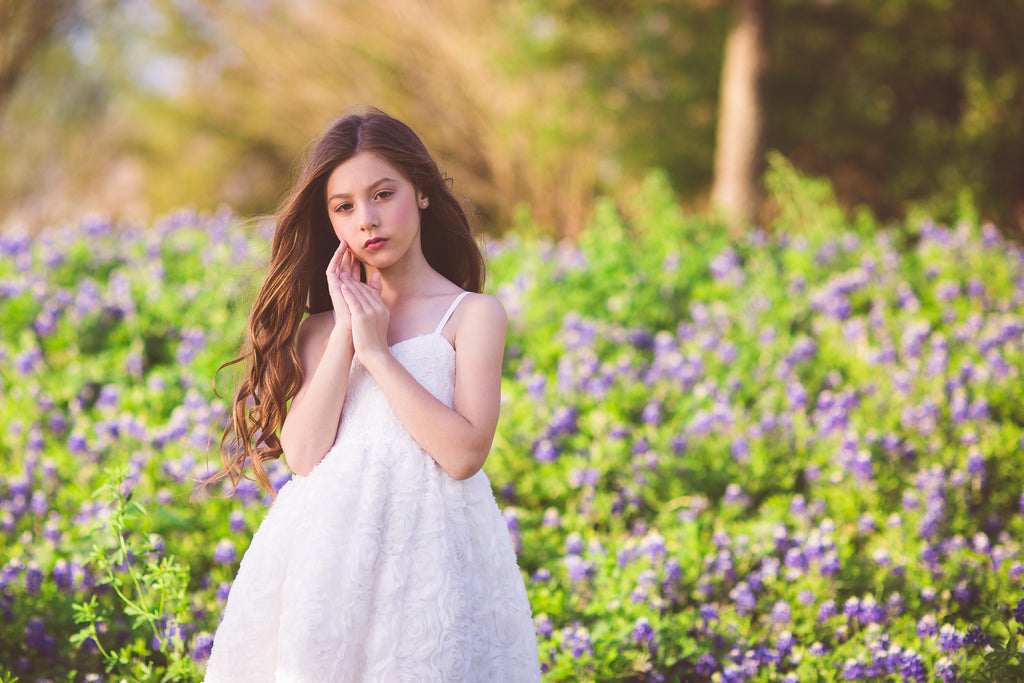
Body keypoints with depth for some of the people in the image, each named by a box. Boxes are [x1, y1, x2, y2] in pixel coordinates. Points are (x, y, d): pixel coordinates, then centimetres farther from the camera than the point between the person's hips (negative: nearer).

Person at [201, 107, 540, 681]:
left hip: (427, 545, -3)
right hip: (326, 544, 3)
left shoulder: (474, 314, 3)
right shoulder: (321, 328, 12)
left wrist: (377, 351, -7)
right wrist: (345, 334, -3)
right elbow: (303, 454, -3)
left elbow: (465, 453, -11)